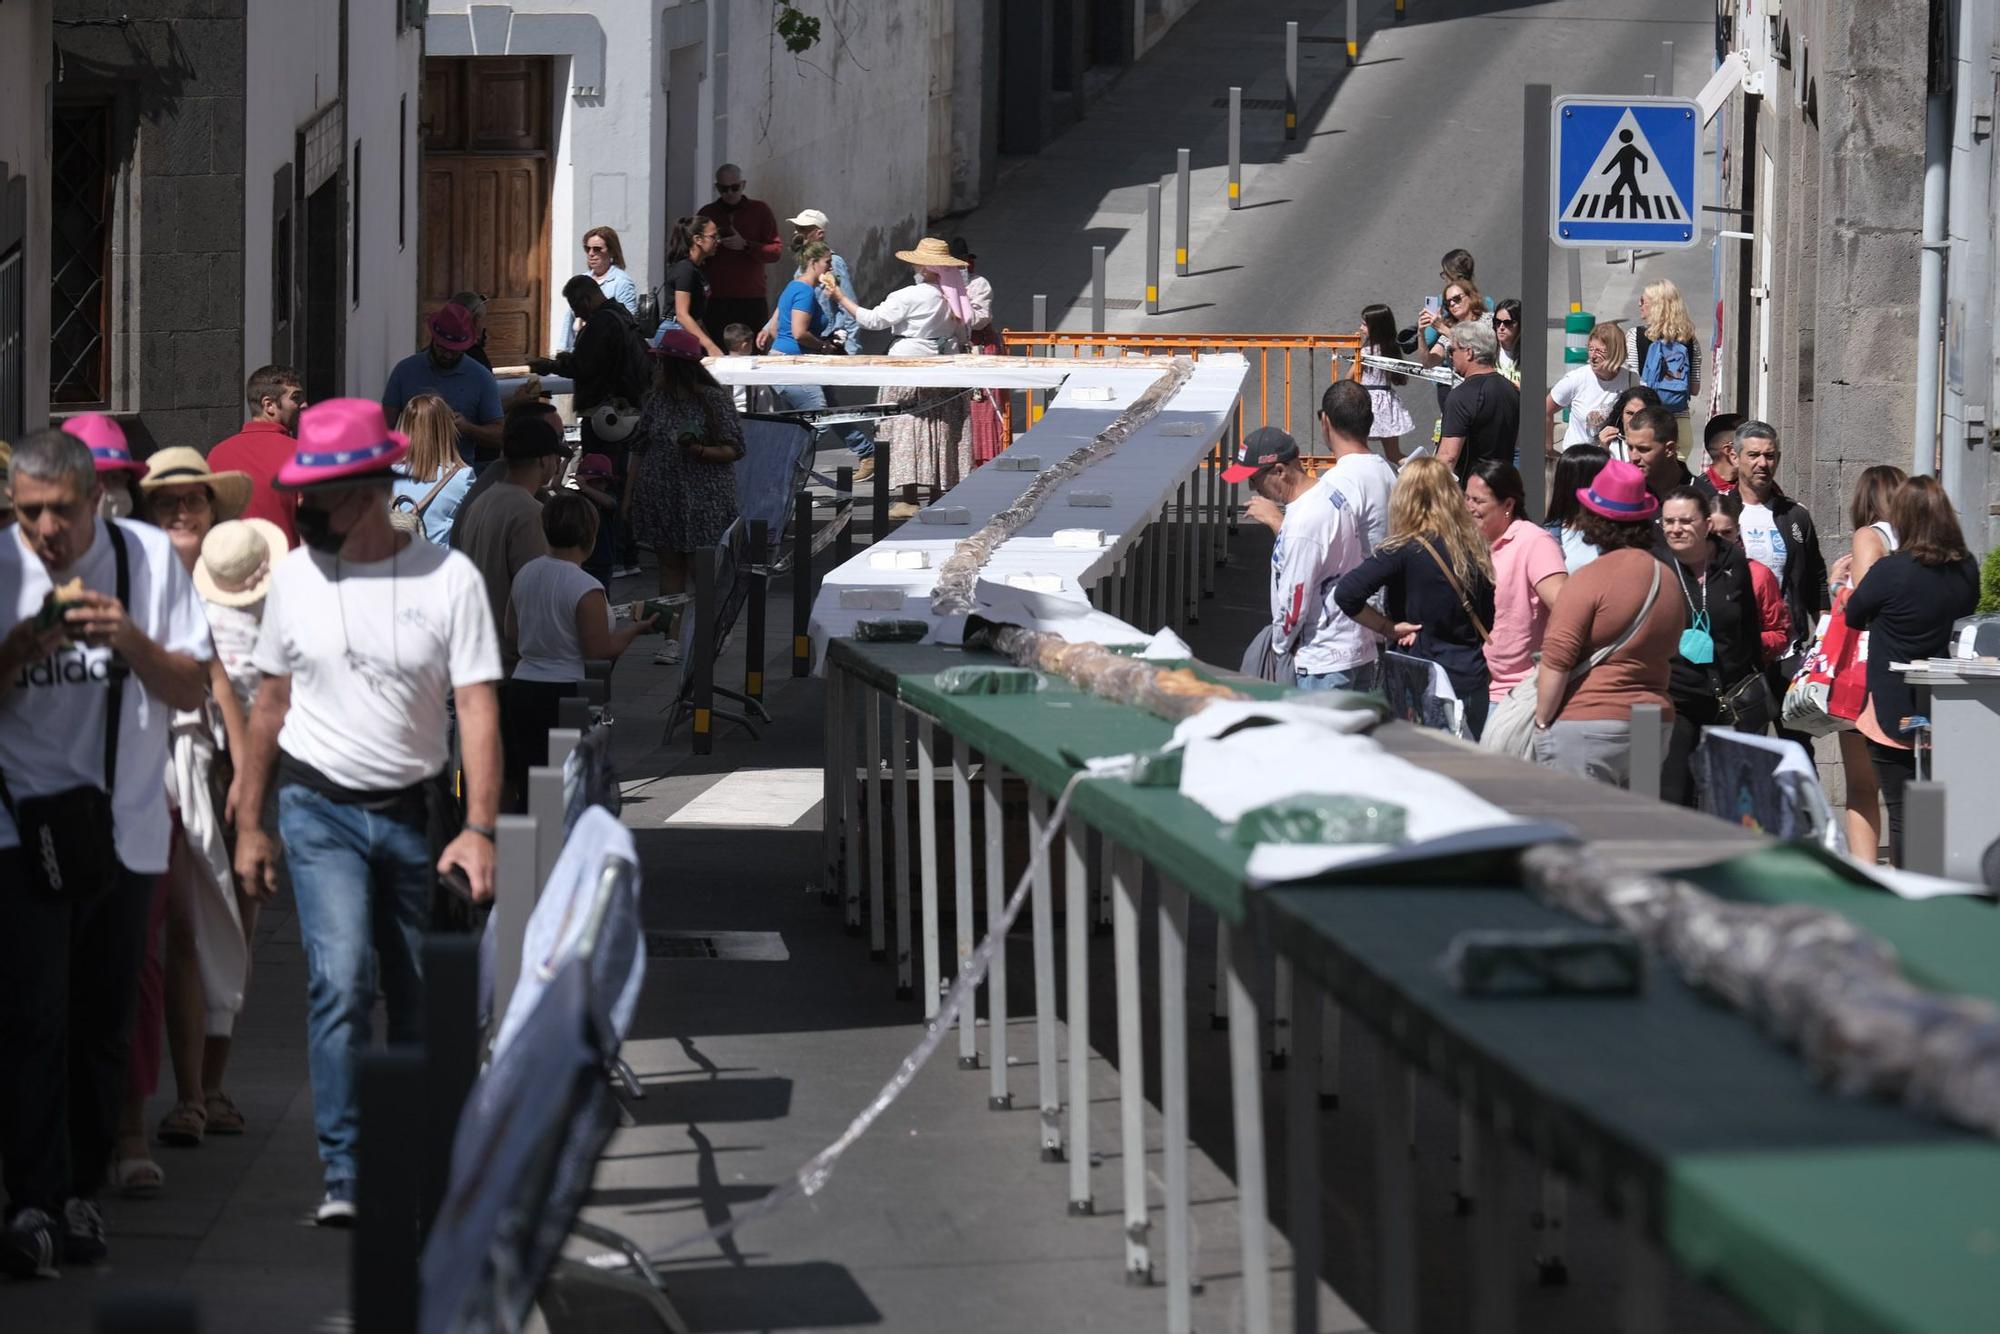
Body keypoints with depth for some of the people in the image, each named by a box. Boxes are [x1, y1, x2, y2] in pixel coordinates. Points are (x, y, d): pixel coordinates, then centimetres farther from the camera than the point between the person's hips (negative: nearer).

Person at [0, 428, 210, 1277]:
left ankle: (79, 1195, 16)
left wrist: (132, 641, -16)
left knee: (103, 1020, 7)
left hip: (125, 825, 2)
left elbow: (192, 689, 1)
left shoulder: (148, 557, 0)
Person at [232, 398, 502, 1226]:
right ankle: (344, 1174, -15)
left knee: (420, 999, 8)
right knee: (341, 978, -17)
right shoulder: (296, 576, -1)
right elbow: (271, 703, 9)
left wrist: (479, 829, -19)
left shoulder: (448, 578, -7)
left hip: (415, 814, 0)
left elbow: (477, 707, -10)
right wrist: (249, 824, 10)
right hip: (320, 812, 0)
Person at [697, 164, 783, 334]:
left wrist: (745, 245, -13)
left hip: (752, 300, -1)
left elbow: (776, 250, 1)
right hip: (715, 300, 1)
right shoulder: (707, 213, 13)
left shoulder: (760, 210, 8)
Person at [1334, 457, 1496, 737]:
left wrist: (1388, 628, -9)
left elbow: (1346, 593, -20)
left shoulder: (1404, 551, -13)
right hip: (1472, 680, 5)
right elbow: (1487, 620, 11)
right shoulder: (1476, 548, 1)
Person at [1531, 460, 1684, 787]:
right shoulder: (1667, 579, 10)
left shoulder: (1589, 579, -12)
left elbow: (1556, 661, -15)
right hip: (1655, 727, 7)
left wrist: (1542, 722, -7)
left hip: (1584, 726, -7)